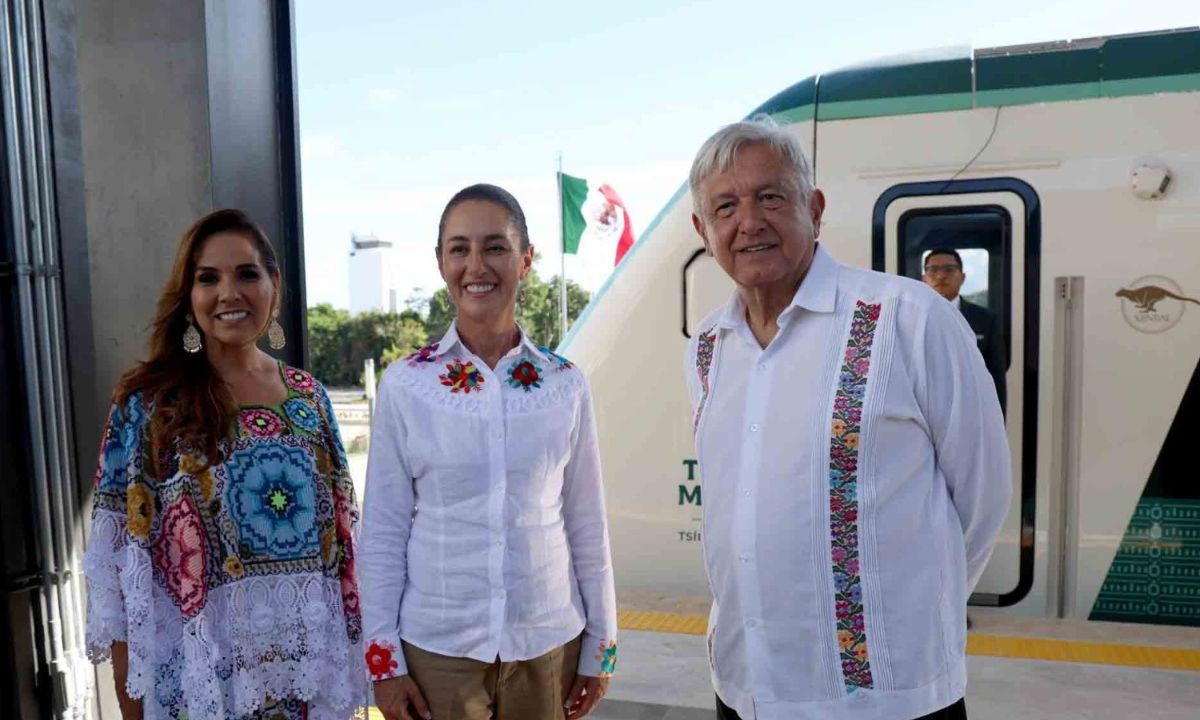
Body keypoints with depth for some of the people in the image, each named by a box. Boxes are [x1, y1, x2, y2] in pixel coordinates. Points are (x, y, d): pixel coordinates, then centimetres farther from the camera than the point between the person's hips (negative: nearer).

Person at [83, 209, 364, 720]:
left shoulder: (309, 396, 1)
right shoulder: (147, 402, -8)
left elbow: (340, 532, 6)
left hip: (310, 662, 3)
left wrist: (352, 656, 6)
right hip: (202, 671, -3)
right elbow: (120, 560, -7)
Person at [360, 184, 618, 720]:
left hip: (549, 643, 2)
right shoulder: (405, 385, -7)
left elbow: (586, 523, 2)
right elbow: (382, 531, -3)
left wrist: (601, 645, 5)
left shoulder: (566, 385, -4)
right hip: (436, 647, -1)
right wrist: (382, 657, -3)